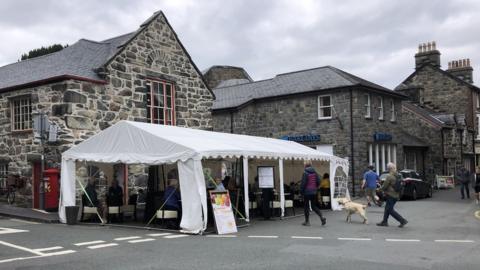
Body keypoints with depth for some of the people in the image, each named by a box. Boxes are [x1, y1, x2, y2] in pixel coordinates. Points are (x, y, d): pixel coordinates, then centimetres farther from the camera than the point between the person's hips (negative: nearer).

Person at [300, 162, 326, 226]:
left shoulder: (305, 173, -14)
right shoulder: (315, 172, 4)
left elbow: (303, 183, -15)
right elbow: (318, 181, 6)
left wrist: (301, 190, -3)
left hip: (307, 192, -6)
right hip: (314, 192, 6)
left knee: (306, 206, 6)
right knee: (314, 206, 15)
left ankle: (307, 221, 10)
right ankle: (322, 217, -2)